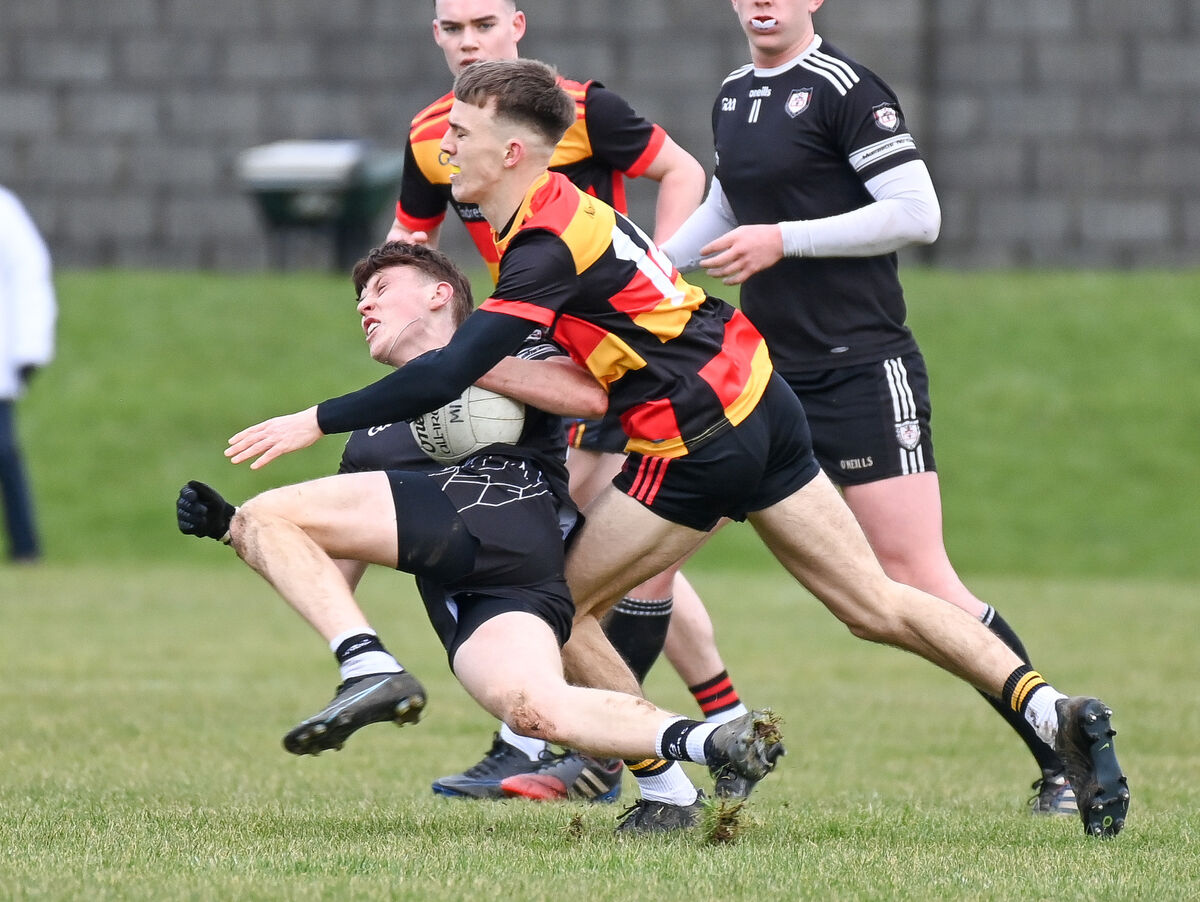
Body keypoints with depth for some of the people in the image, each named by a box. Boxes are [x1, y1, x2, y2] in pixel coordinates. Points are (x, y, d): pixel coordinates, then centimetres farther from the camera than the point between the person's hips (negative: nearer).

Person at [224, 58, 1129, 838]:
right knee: (877, 603, 9)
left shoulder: (547, 249, -18)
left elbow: (449, 374, -26)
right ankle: (1055, 712, -1)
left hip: (698, 442, -9)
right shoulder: (561, 206, 10)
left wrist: (316, 421, -23)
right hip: (762, 399, 9)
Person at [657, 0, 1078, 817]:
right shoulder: (734, 95, 15)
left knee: (917, 580, -13)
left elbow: (917, 215, -18)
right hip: (761, 372, 8)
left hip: (862, 373, -8)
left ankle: (1065, 762, -6)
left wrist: (782, 240, -18)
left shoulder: (845, 90, -10)